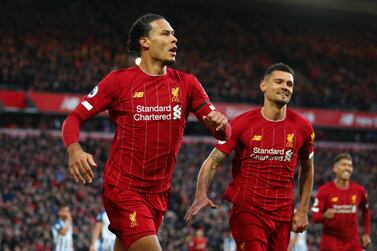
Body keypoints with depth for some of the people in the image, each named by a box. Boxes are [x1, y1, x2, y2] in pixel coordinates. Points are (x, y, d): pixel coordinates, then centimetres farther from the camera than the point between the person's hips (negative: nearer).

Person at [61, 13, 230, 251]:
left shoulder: (186, 83, 5)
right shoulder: (119, 80, -5)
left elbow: (223, 134, 4)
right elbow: (73, 119, -4)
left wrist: (221, 123, -21)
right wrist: (74, 150, -26)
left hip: (159, 192, 5)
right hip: (123, 188, -5)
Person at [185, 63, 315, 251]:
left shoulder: (302, 127, 3)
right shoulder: (243, 123, -4)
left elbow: (307, 169, 18)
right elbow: (212, 162, -3)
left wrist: (303, 210, 11)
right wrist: (201, 195, -20)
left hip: (282, 216, 3)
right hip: (247, 211, -3)